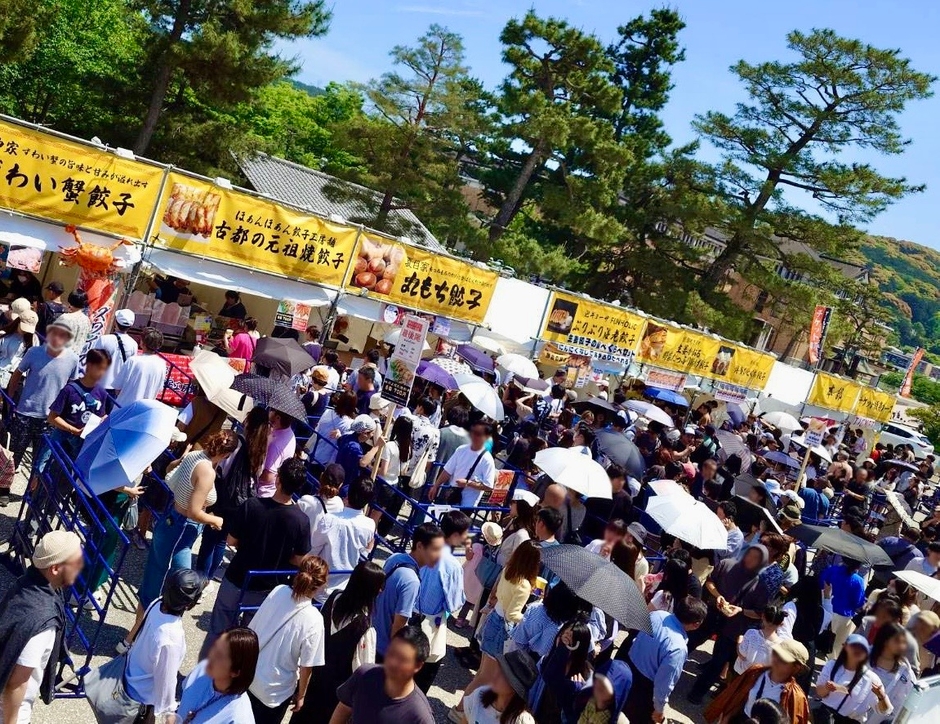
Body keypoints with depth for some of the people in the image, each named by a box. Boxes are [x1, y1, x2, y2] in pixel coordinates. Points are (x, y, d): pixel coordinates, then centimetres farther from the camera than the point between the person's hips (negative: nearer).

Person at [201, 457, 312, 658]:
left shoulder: (251, 505, -21)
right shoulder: (301, 521, -19)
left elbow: (231, 541, -9)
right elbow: (299, 561, -8)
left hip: (236, 581, -1)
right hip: (267, 588, 1)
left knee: (217, 632, 17)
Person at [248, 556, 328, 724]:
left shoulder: (278, 591, -15)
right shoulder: (313, 620, -27)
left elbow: (251, 629, -2)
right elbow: (306, 666, -16)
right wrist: (301, 695, 2)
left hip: (249, 674, 4)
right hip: (275, 690, -4)